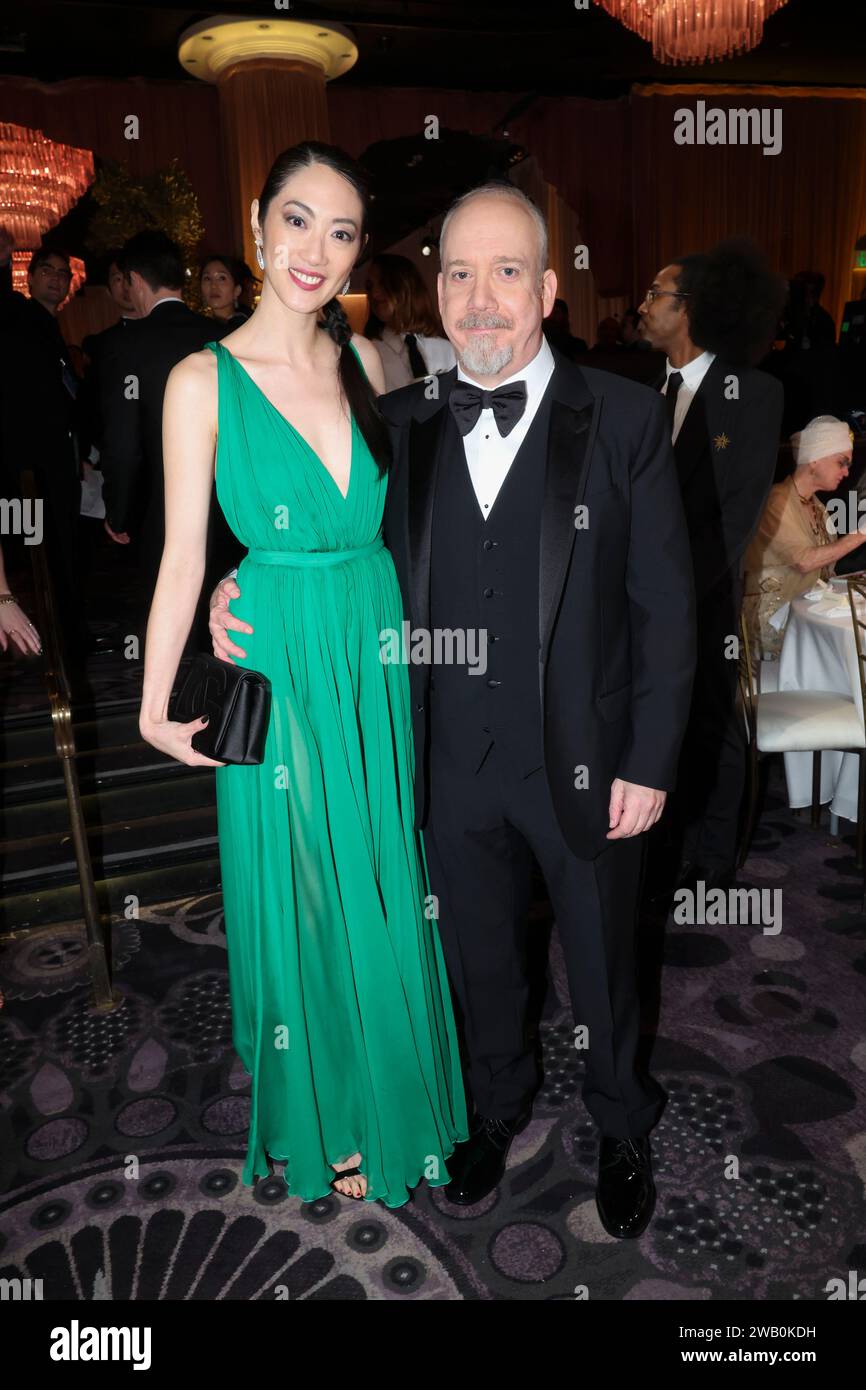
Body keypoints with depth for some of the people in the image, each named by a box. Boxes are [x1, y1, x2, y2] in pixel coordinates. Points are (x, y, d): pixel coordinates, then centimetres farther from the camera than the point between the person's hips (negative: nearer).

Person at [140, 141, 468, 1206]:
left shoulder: (363, 360, 4)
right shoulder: (205, 381, -9)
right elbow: (184, 555, -8)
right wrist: (155, 710, -7)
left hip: (378, 662, 4)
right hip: (280, 670, -4)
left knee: (385, 888, 16)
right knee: (306, 895, 11)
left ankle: (389, 1094, 42)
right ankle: (322, 1117, 37)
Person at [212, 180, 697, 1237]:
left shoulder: (625, 419, -9)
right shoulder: (400, 424, 0)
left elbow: (665, 607, -8)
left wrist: (648, 764, -10)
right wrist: (247, 588, -10)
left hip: (585, 764, -2)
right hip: (454, 765, 3)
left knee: (601, 961, 19)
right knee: (479, 956, 22)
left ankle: (622, 1127, 48)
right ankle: (498, 1103, 52)